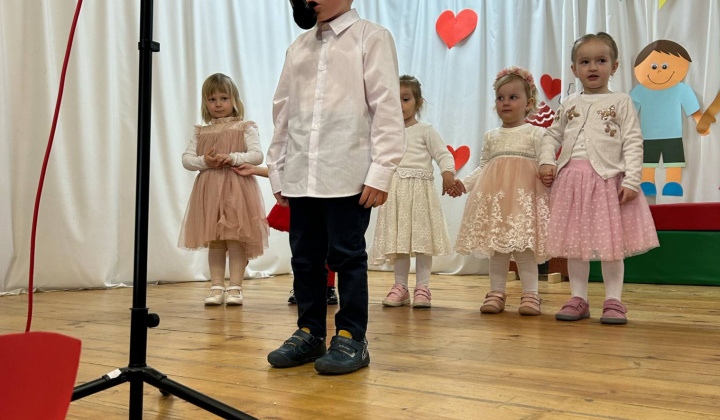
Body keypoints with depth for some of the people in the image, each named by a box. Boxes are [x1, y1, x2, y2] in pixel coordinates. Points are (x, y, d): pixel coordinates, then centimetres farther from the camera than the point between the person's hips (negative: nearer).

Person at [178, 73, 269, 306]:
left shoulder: (244, 128, 3)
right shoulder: (200, 132, 13)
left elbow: (257, 155, -6)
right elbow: (186, 158, 9)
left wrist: (233, 158, -19)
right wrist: (203, 161, -10)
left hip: (236, 189, -4)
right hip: (209, 190, 4)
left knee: (236, 239, -4)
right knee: (214, 241, 7)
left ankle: (235, 287, 3)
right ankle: (217, 287, 13)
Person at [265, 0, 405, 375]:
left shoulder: (371, 38, 1)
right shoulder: (298, 47, 18)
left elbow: (386, 106, -5)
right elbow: (283, 110, 19)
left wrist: (380, 172, -11)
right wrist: (277, 170, 15)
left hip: (348, 174, -5)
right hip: (301, 175, 6)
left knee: (347, 256, -1)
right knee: (305, 258, 9)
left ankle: (351, 338, 9)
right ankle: (309, 333, 20)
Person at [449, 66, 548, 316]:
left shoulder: (536, 133, 6)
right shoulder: (491, 137, 19)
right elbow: (482, 168, 21)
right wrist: (464, 183, 8)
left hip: (525, 194, -4)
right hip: (494, 195, 4)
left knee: (524, 245, -8)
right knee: (496, 245, 5)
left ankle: (530, 294, -1)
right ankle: (496, 292, 11)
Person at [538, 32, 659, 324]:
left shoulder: (621, 103, 2)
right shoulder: (569, 105, 14)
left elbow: (633, 144, -4)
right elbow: (553, 135, 20)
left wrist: (632, 180, -13)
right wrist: (547, 161, 2)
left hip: (608, 178, -4)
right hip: (571, 179, 4)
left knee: (610, 240, 0)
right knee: (574, 241, 7)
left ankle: (613, 300, 8)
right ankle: (578, 298, 16)